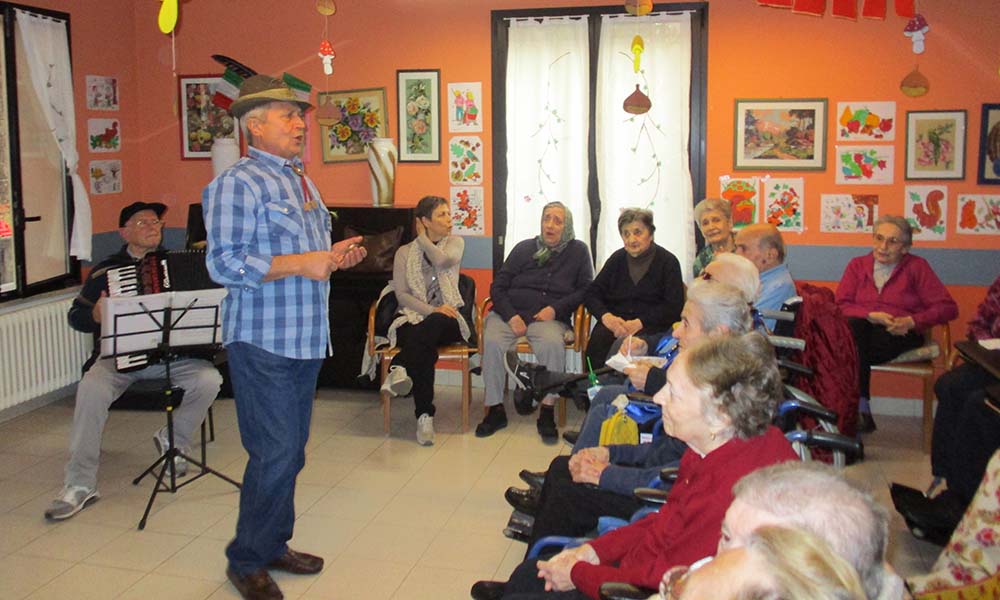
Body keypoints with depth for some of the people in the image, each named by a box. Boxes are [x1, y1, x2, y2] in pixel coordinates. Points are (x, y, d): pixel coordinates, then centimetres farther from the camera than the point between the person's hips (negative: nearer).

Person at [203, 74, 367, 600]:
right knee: (275, 453, -5)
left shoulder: (301, 181, 17)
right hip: (263, 341, -9)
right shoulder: (238, 183, -11)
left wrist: (336, 256, 6)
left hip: (306, 338, 9)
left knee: (291, 451, 16)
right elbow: (224, 263, -20)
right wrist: (301, 264, -22)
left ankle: (273, 545, 31)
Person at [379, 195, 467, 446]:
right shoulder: (404, 252, 11)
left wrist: (423, 238, 6)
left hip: (446, 319, 0)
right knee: (425, 349, -37)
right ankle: (424, 417, -36)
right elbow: (401, 293, 1)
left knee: (431, 325, -40)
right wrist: (431, 310, -15)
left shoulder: (455, 242, 13)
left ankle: (399, 369, -49)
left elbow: (442, 260, -11)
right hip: (415, 317, 0)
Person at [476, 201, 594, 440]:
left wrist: (556, 308, -7)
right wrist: (510, 316, -7)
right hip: (510, 313, 1)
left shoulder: (578, 251, 13)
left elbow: (586, 289, 8)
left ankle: (547, 412, -22)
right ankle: (495, 409, -17)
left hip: (549, 317, -1)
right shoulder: (524, 248, 14)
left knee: (553, 344, -35)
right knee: (492, 342, -30)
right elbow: (497, 287, 11)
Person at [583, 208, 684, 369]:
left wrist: (639, 323, -18)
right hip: (615, 321, 3)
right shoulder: (617, 259, 17)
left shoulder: (668, 261, 4)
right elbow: (591, 293, 11)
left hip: (651, 325, -3)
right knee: (598, 338, -31)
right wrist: (605, 316, -11)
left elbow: (673, 307, -4)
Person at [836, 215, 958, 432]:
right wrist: (871, 315, -14)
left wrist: (912, 321, -13)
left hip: (900, 335, -2)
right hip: (862, 330, 2)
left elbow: (948, 307, 3)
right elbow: (840, 306, 5)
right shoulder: (857, 265, 17)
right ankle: (861, 408, -33)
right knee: (852, 326, -37)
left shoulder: (917, 267, 11)